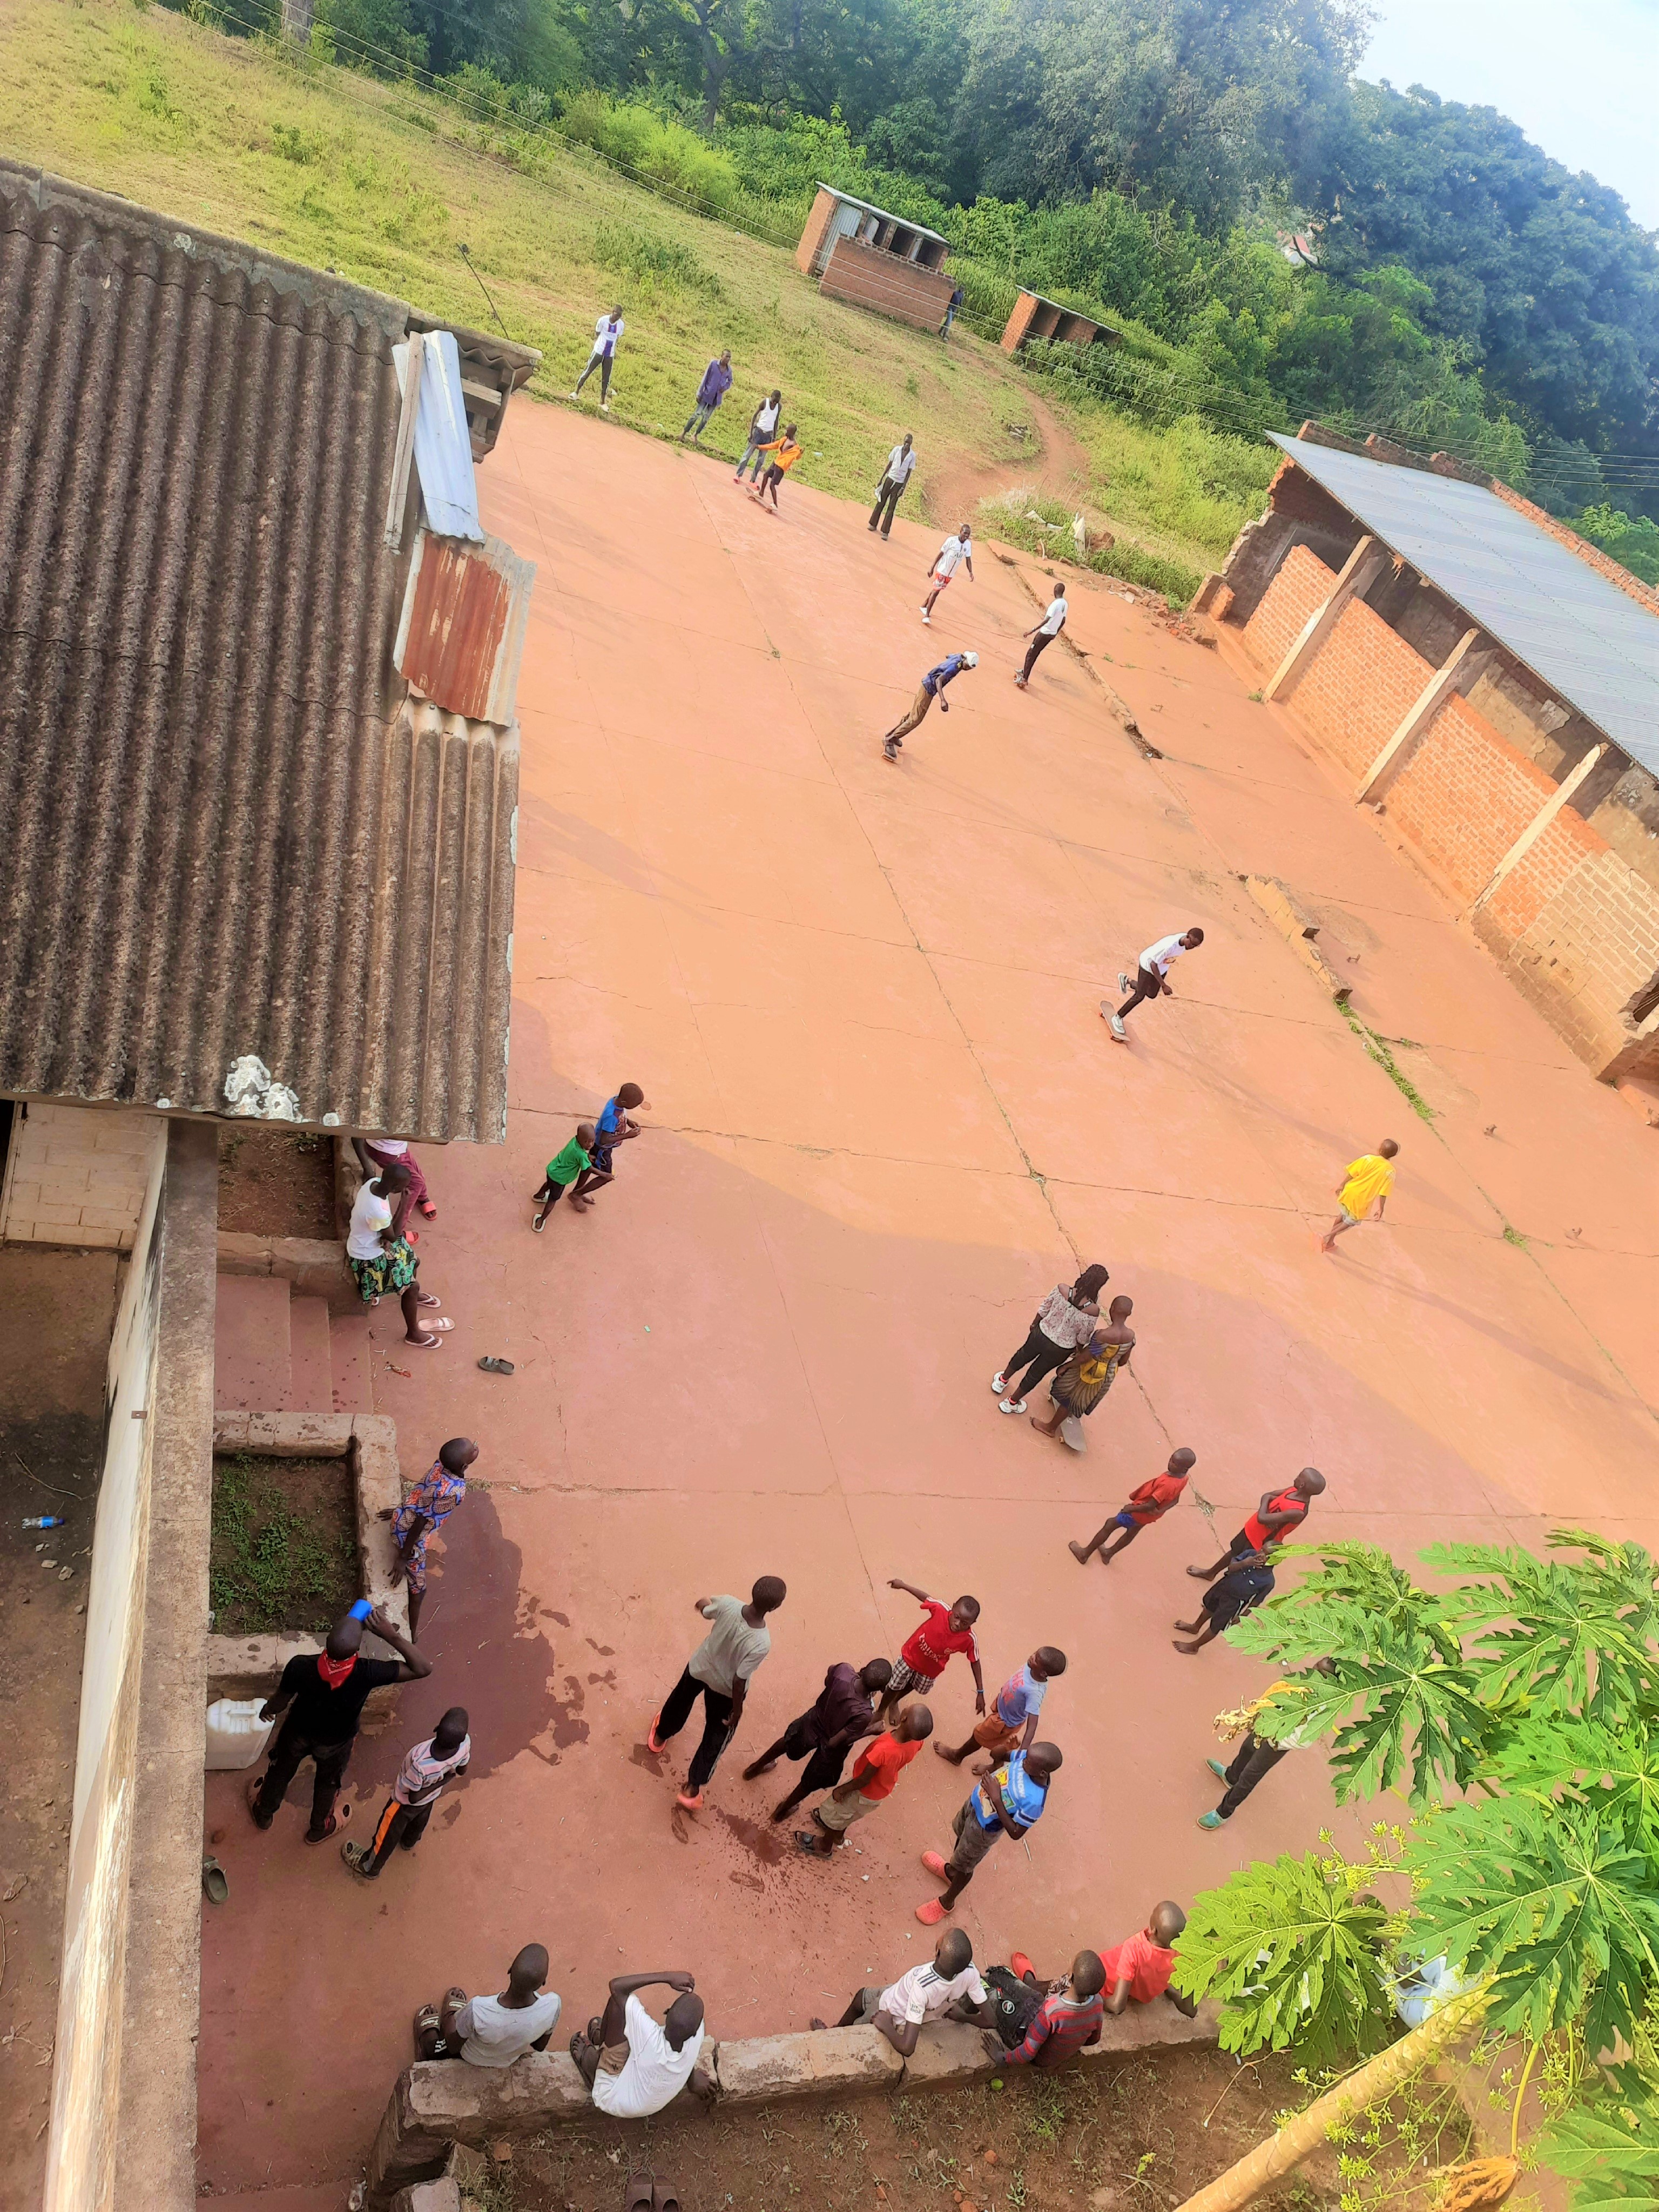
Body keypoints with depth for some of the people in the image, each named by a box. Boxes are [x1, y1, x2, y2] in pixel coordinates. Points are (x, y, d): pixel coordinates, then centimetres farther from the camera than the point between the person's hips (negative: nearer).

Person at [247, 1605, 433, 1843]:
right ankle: (319, 1829, 58)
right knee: (328, 1783, 31)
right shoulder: (366, 1673, -42)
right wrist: (391, 1635, -38)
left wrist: (267, 1710, 6)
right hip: (336, 1742, -1)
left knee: (281, 1771, 33)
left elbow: (280, 1702, -17)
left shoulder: (300, 1666, -39)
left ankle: (263, 1813, 61)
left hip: (298, 1732, 1)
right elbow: (423, 1669, -35)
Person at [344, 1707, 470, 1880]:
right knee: (419, 1822, 37)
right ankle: (409, 1842, 67)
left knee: (388, 1834, 25)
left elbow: (413, 1797, -28)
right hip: (430, 1798, 5)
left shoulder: (420, 1763, -48)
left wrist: (442, 1781, -18)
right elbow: (462, 1770, -12)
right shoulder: (465, 1743, -36)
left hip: (406, 1802, -5)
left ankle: (369, 1867, 51)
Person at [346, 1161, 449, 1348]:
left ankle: (413, 1295, 56)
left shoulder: (375, 1182, -17)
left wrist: (386, 1237, -12)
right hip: (368, 1255, -8)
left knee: (413, 1261, 25)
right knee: (411, 1286, -1)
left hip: (373, 1240, 9)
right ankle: (413, 1334, 18)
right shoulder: (378, 1211, -43)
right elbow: (393, 1237, -24)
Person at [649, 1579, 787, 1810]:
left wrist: (704, 1603, 18)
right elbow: (739, 1680, -28)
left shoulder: (727, 1604, -31)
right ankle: (692, 1789, 34)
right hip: (724, 1688, -4)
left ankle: (659, 1737, 62)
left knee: (680, 1700, 35)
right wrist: (737, 1708, -8)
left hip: (700, 1666, 4)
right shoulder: (761, 1644, -41)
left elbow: (705, 1611, -7)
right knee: (716, 1737, 23)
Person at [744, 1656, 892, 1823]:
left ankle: (756, 1767, 63)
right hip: (829, 1750, -3)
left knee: (788, 1742, 36)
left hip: (813, 1721, 3)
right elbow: (834, 1743, -29)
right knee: (811, 1783, 30)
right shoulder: (864, 1714, -43)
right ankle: (784, 1810, 56)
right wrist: (870, 1731, -20)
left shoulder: (842, 1670, -33)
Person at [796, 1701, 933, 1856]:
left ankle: (824, 1846, 48)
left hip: (864, 1794, -5)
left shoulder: (883, 1750, -46)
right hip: (882, 1792, 5)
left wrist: (842, 1790, -13)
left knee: (835, 1811, 24)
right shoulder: (917, 1741, -29)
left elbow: (864, 1780, -27)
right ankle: (839, 1831, 61)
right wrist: (899, 1727, -12)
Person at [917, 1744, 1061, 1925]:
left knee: (964, 1866, 20)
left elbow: (1016, 1832, -28)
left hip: (984, 1828, -6)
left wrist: (997, 1799, -35)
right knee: (961, 1834, 35)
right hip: (976, 1801, 6)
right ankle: (951, 1870, 67)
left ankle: (946, 1903, 51)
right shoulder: (1029, 1758, -23)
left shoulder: (1034, 1801, -40)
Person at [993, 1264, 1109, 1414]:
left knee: (1023, 1356, 32)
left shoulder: (1061, 1290, -26)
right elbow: (1083, 1337, -14)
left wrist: (1035, 1324, 13)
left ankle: (1002, 1381, 58)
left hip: (1041, 1334, 1)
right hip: (1060, 1350, -1)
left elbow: (1044, 1310, -8)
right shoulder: (1093, 1311, -30)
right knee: (1036, 1374, 23)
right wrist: (1079, 1350, 8)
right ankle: (1011, 1403, 44)